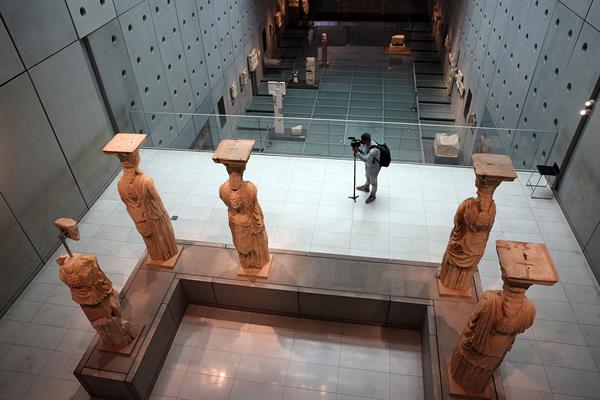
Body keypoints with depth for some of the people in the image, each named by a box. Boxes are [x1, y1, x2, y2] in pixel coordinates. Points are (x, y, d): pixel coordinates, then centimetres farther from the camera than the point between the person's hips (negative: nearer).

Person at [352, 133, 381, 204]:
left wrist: (357, 152, -43)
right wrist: (358, 149, -20)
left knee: (373, 182, 18)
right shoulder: (366, 144, -16)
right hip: (368, 166, 8)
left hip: (373, 168, -8)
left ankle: (373, 196, 42)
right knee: (367, 178, 34)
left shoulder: (374, 150, -43)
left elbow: (366, 159, -46)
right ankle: (366, 188, 62)